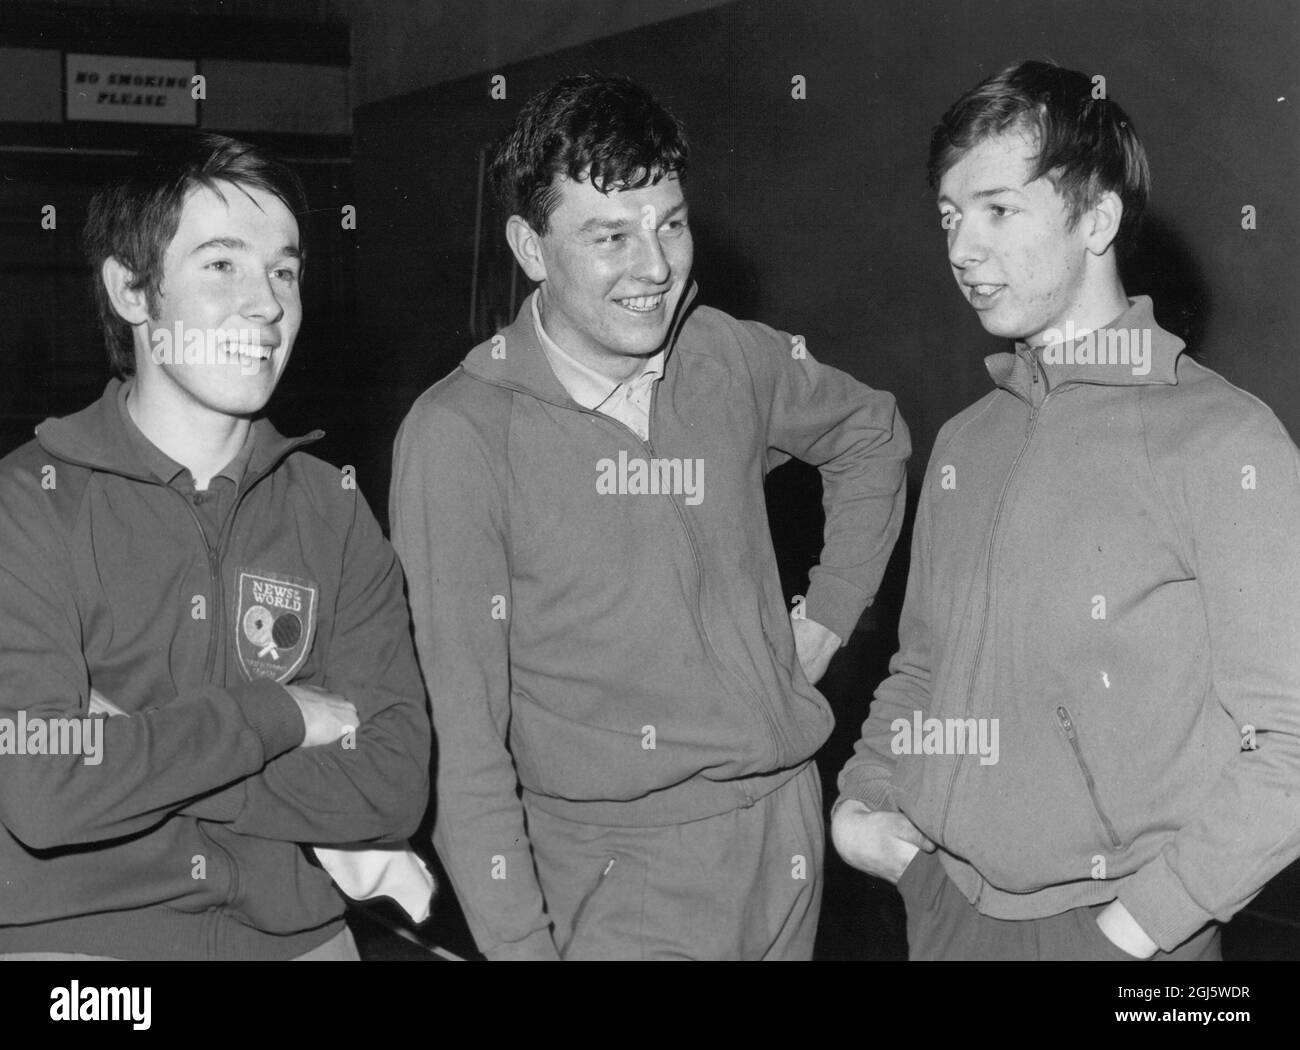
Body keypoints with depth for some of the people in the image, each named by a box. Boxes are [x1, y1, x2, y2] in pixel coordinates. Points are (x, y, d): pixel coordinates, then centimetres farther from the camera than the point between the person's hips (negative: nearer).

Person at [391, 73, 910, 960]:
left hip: (786, 829, 5)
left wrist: (828, 618, 11)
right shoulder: (460, 434, -14)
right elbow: (464, 732, -14)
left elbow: (873, 436, 21)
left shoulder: (735, 362, 0)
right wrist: (520, 942, -16)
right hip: (618, 875, -5)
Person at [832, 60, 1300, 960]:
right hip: (942, 908, 6)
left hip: (1110, 928, -5)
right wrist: (863, 800, 1)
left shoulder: (1222, 439, -13)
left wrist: (1137, 924, -16)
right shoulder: (965, 443, 7)